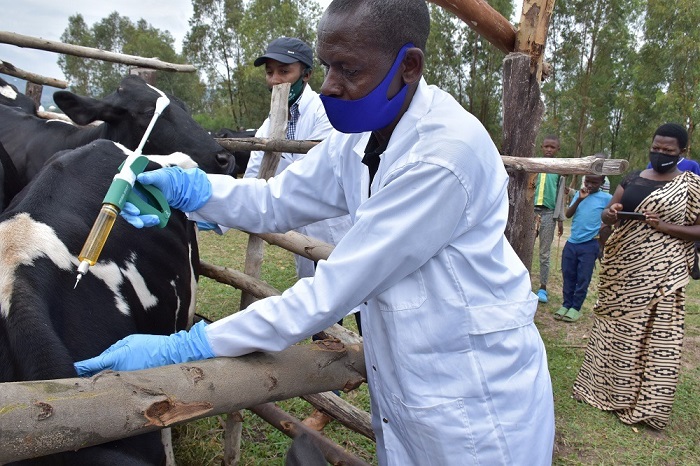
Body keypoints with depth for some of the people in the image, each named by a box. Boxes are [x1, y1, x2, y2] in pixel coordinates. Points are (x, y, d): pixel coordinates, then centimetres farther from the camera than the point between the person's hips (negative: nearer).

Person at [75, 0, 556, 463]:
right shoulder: (361, 134, -1)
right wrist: (185, 186, -12)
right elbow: (277, 202, 7)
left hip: (476, 403, -6)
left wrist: (184, 348, -24)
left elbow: (336, 288, -28)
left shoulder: (445, 153, -28)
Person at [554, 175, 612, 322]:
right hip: (572, 242, 4)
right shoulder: (579, 194, 9)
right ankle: (566, 305, 19)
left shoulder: (606, 198, -3)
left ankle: (576, 308, 14)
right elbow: (568, 214, -1)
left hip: (590, 245, -4)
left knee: (583, 278, 3)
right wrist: (579, 199, -13)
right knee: (568, 275, 9)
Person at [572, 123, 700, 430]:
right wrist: (610, 214, -14)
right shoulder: (633, 179, 10)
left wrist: (664, 226, -19)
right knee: (614, 325, 12)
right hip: (623, 265, 4)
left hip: (660, 271, -4)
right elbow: (606, 213, 9)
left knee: (656, 333, 0)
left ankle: (645, 403, 11)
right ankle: (604, 384, 26)